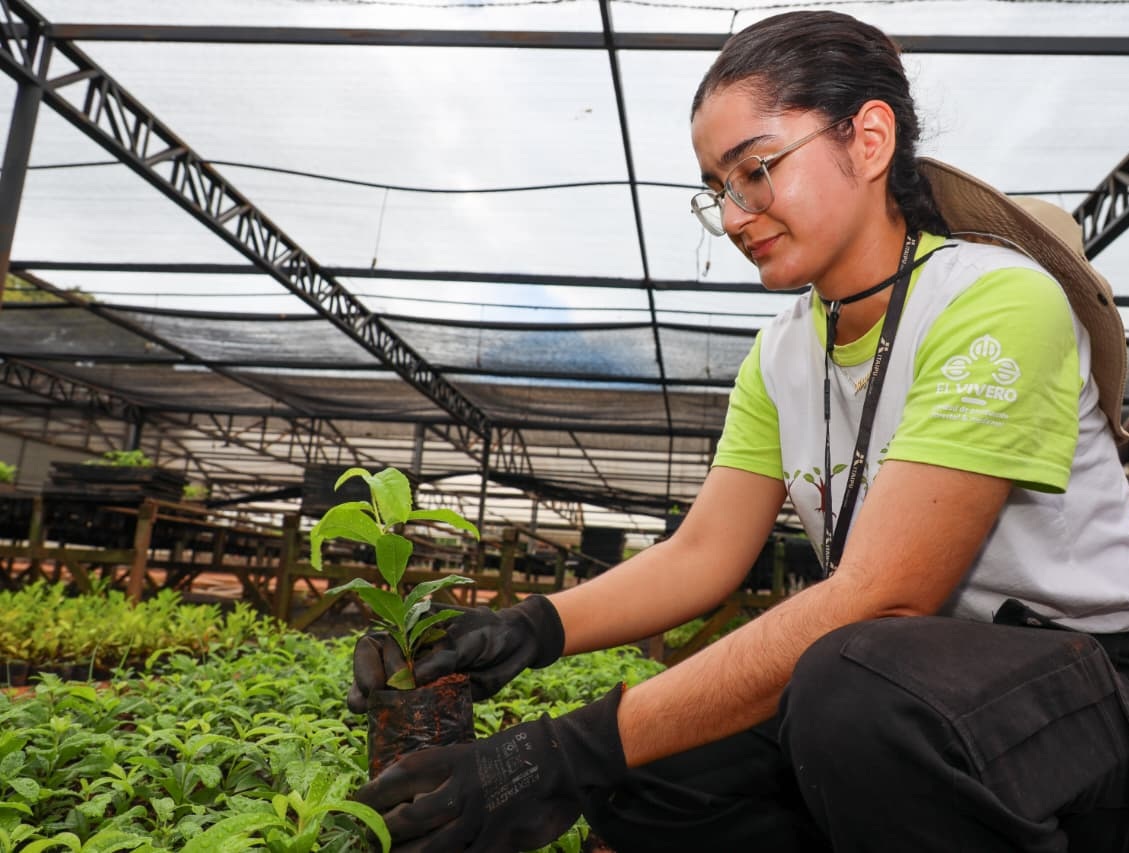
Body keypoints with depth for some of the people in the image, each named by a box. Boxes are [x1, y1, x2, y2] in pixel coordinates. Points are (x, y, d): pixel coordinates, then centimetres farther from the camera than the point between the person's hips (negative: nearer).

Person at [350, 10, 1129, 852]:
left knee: (852, 685, -36)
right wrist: (534, 627, -19)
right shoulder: (783, 355, 4)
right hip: (910, 676, 6)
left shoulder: (996, 303, -21)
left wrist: (585, 750, -32)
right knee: (643, 776, -12)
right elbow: (700, 553, -1)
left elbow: (878, 600, -29)